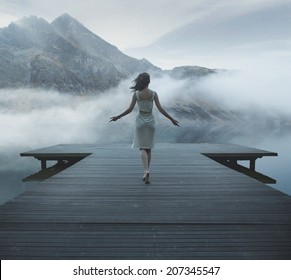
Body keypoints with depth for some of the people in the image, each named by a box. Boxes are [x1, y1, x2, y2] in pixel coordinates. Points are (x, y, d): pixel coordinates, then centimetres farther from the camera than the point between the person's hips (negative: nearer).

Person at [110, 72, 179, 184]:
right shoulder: (153, 94, -3)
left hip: (140, 121, -1)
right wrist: (172, 119, 2)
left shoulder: (136, 94, -4)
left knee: (142, 148, 1)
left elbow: (130, 109, -5)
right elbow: (160, 109, -6)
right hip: (150, 121, 1)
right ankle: (146, 172, 21)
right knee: (149, 148, 12)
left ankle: (146, 171, -17)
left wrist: (117, 117, 6)